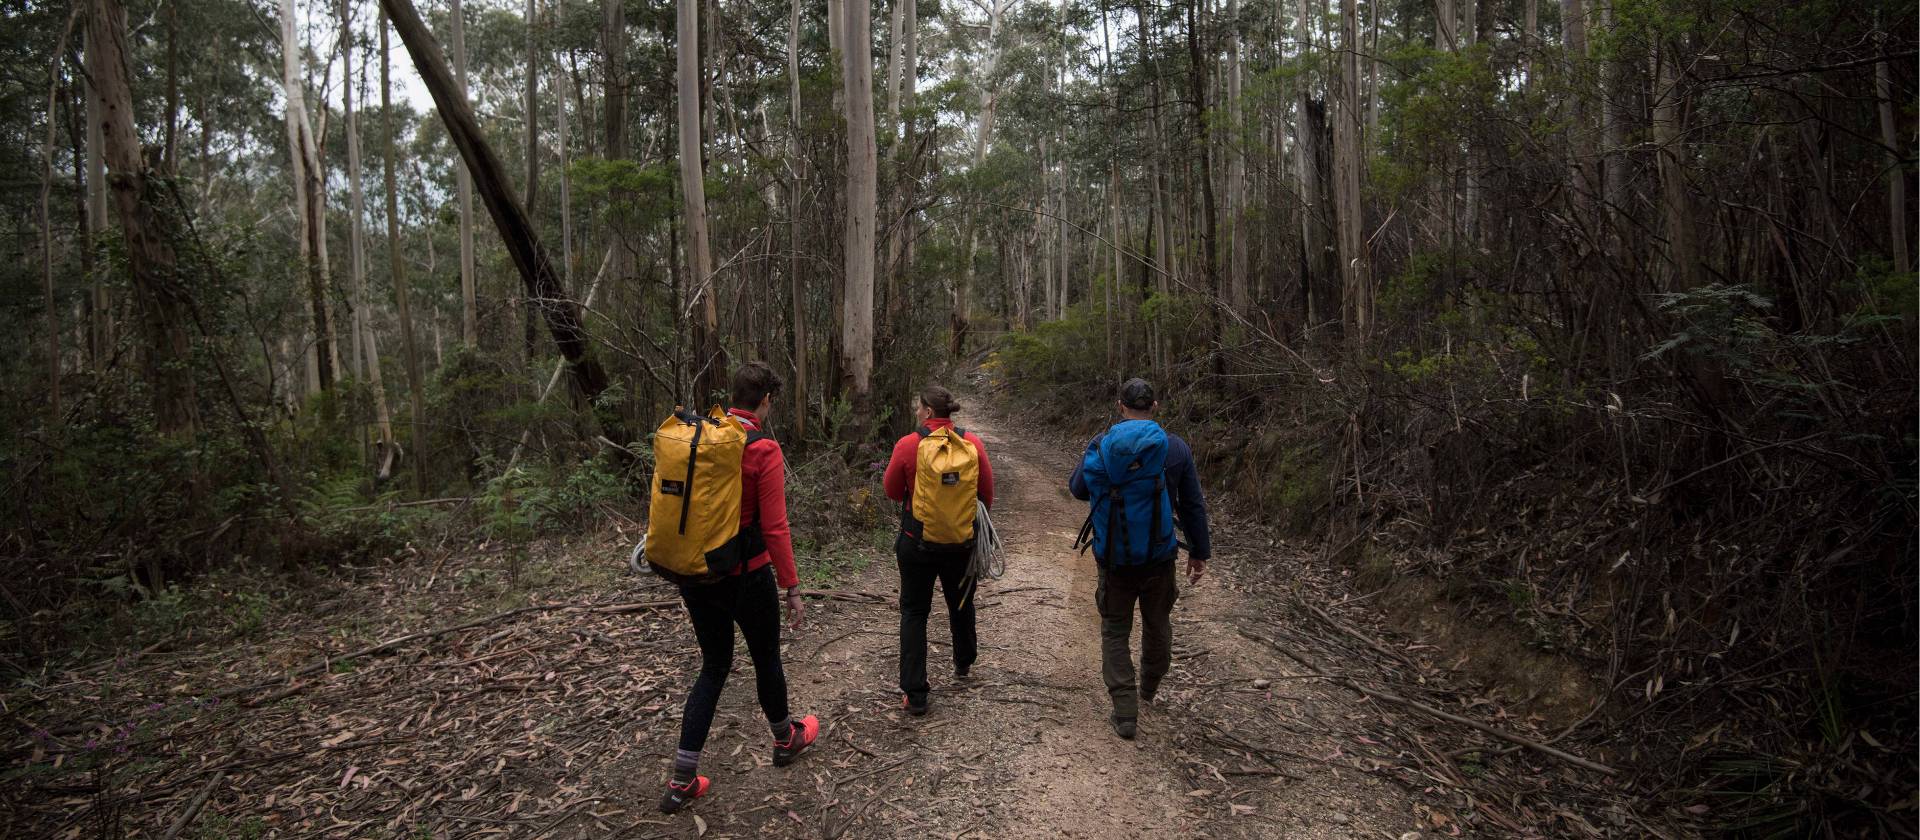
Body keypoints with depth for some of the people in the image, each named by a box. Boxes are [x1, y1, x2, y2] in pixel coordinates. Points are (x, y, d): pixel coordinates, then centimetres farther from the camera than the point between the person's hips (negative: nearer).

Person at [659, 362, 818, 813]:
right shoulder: (763, 450, -18)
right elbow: (774, 529, -18)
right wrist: (792, 588, -10)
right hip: (745, 574, -5)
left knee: (714, 665, 17)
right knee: (766, 658, 18)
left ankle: (682, 781, 16)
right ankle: (786, 740, 42)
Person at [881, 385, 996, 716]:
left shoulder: (908, 445, -16)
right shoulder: (973, 443, -8)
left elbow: (892, 491, -4)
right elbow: (987, 493, 0)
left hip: (918, 542, -3)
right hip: (962, 543, 3)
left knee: (914, 612, 9)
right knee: (961, 604, 25)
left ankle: (914, 694, 7)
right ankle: (963, 664, 47)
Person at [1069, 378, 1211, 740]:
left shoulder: (1100, 447, -8)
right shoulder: (1175, 448, -7)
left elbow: (1077, 489, 7)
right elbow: (1194, 506, 0)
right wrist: (1200, 552, 10)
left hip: (1114, 558, -1)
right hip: (1159, 557, 1)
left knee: (1115, 631, 12)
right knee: (1158, 625, 23)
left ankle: (1125, 713, 8)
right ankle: (1149, 688, 44)